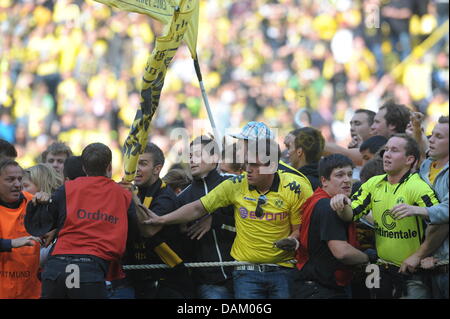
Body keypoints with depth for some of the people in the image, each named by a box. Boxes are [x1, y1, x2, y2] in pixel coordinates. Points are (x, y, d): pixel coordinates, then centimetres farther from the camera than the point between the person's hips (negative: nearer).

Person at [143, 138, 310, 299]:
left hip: (283, 270, -1)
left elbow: (299, 229, 4)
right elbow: (198, 208, 3)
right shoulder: (236, 185, -2)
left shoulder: (293, 189, -5)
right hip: (246, 272, 1)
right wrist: (161, 220, -4)